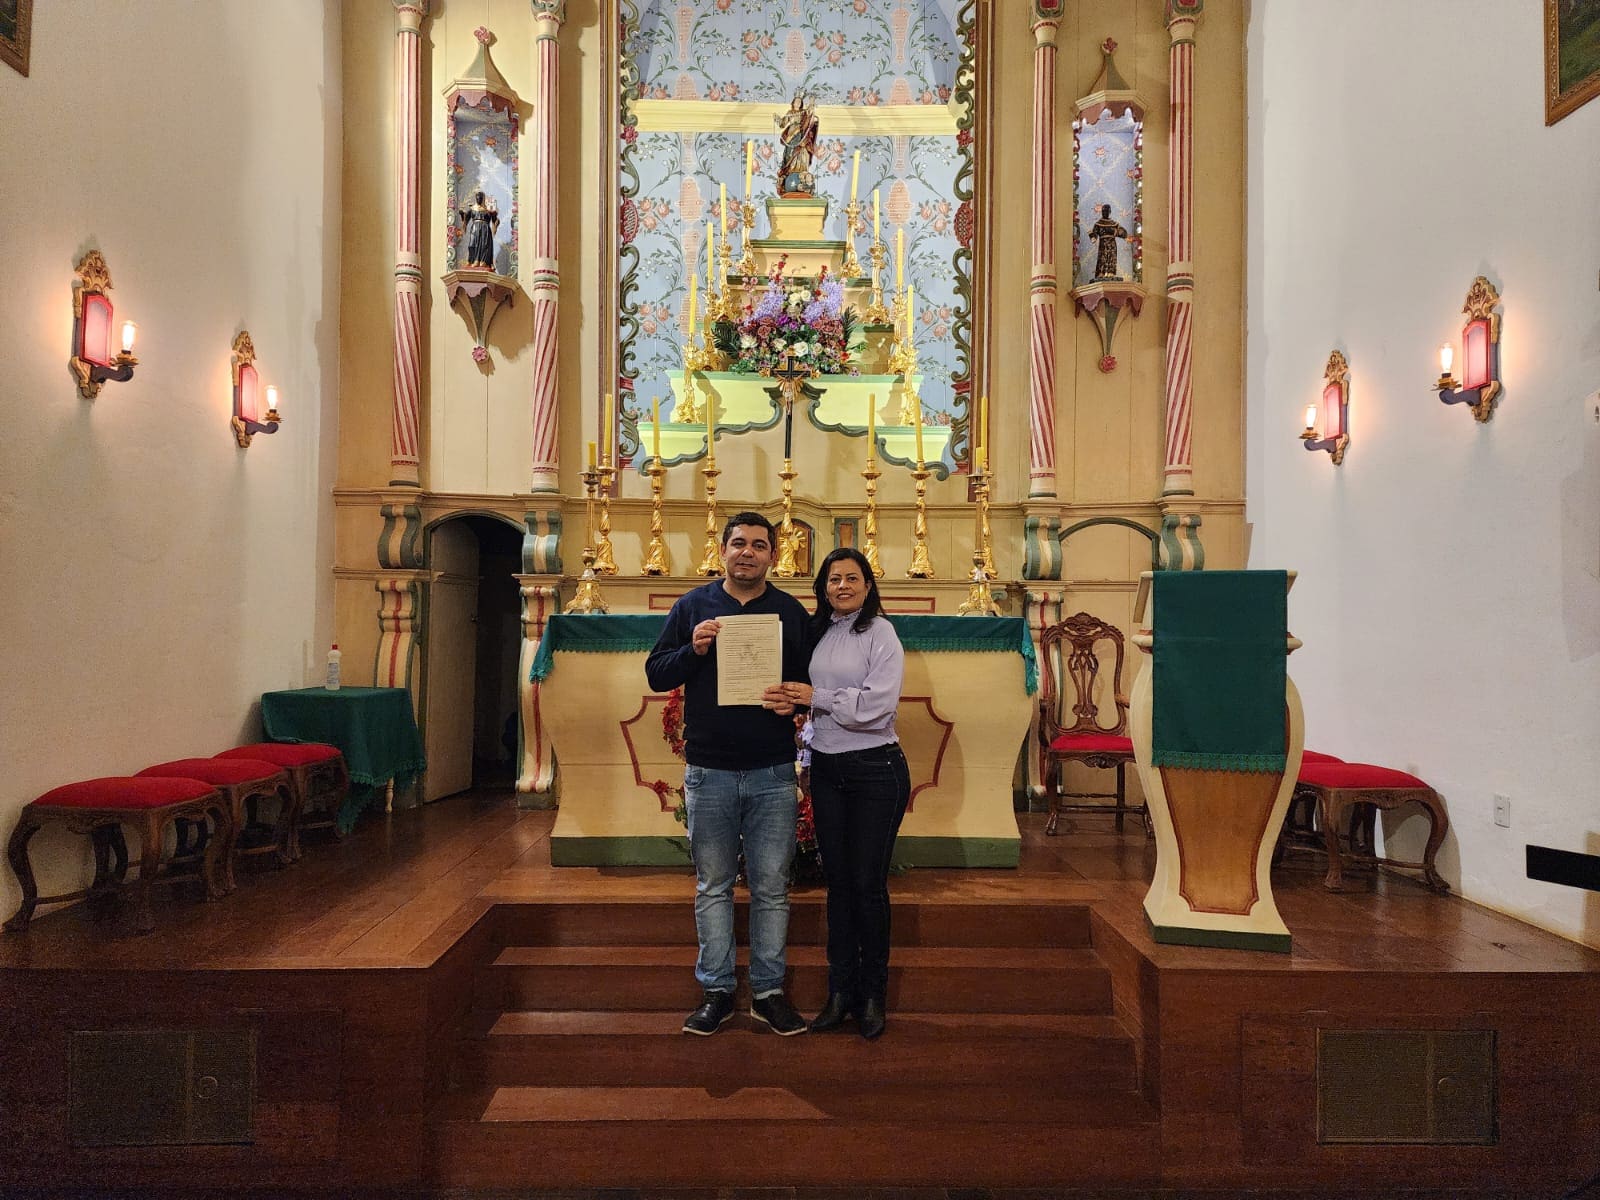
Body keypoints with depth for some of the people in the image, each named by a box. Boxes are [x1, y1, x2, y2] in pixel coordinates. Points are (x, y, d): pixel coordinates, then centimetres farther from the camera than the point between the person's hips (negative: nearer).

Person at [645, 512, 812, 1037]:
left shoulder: (791, 612, 6)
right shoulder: (692, 607, 5)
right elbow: (656, 674, 4)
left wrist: (794, 698, -13)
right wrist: (693, 649, -14)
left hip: (772, 775, 0)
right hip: (709, 772, 0)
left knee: (771, 887, 6)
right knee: (713, 886, 9)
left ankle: (769, 990, 18)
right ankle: (716, 990, 20)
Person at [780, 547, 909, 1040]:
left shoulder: (879, 632, -8)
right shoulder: (818, 632, 11)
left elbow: (877, 705, -18)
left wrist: (817, 697, -14)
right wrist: (794, 697, 0)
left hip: (876, 771, -6)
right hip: (826, 769, 6)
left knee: (868, 885, 1)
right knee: (838, 883, 11)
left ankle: (873, 995, 17)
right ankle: (841, 991, 22)